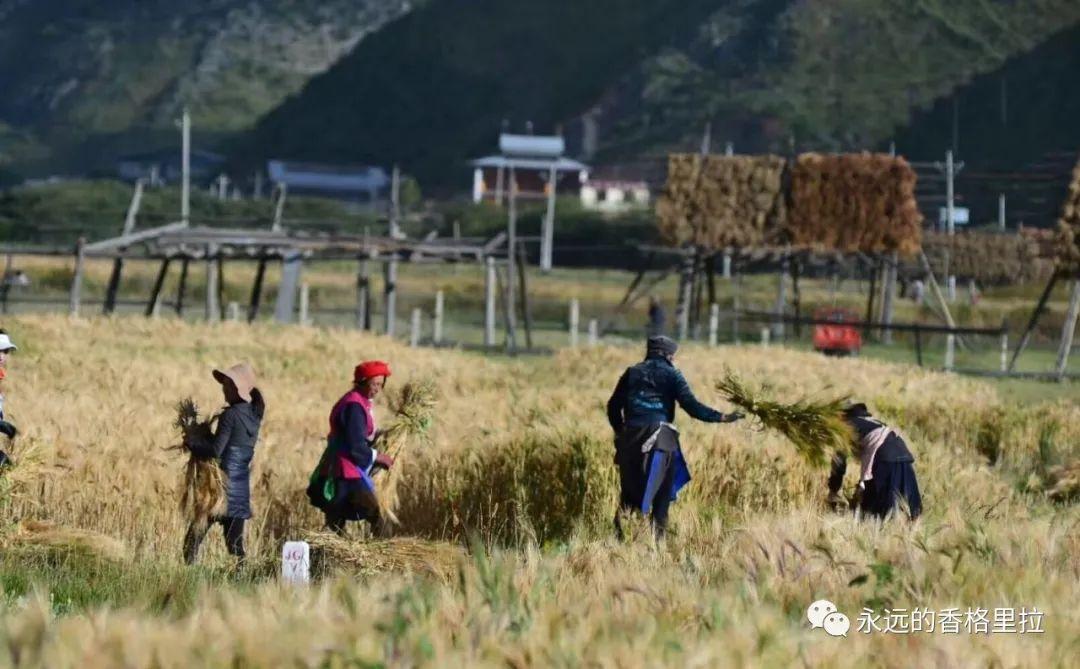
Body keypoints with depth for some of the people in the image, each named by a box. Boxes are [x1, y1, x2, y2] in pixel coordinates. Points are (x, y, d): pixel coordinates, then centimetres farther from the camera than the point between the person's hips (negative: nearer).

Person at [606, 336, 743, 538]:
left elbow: (614, 406, 13)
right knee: (660, 494, 4)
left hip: (631, 438, 3)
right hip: (660, 440, -3)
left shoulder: (632, 373, 13)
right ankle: (657, 535, -1)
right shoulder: (672, 375, 2)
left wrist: (620, 431, 26)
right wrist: (722, 417, -4)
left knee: (629, 491, 11)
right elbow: (691, 406, -7)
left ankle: (621, 534, 4)